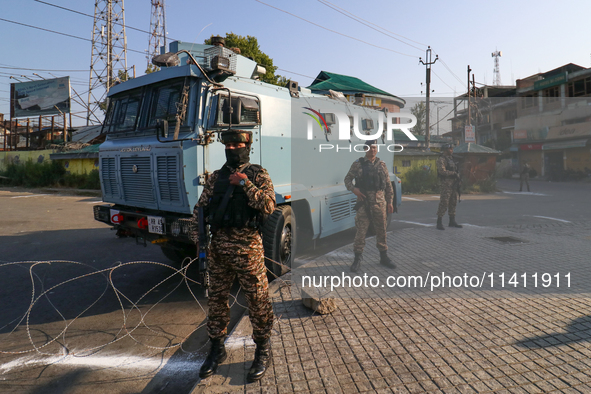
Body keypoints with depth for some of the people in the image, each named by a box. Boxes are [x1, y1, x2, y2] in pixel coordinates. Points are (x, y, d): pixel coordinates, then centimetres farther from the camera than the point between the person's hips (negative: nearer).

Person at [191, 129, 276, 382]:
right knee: (216, 300, 14)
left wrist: (246, 184, -16)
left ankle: (263, 352, 22)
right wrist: (198, 238, 4)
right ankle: (217, 349, 32)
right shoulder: (216, 177, 12)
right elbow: (200, 209, 13)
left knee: (257, 301, 4)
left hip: (248, 248, -4)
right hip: (218, 248, 5)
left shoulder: (258, 175, 0)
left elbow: (268, 206, -14)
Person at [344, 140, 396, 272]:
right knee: (361, 230, -3)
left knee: (381, 230, 11)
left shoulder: (382, 165, 9)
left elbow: (388, 185, 12)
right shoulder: (358, 164, 2)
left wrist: (390, 201, 9)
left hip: (379, 201, 3)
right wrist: (354, 189, -14)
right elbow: (347, 179, 4)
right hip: (364, 201, -3)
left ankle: (384, 257, 25)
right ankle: (357, 259, 7)